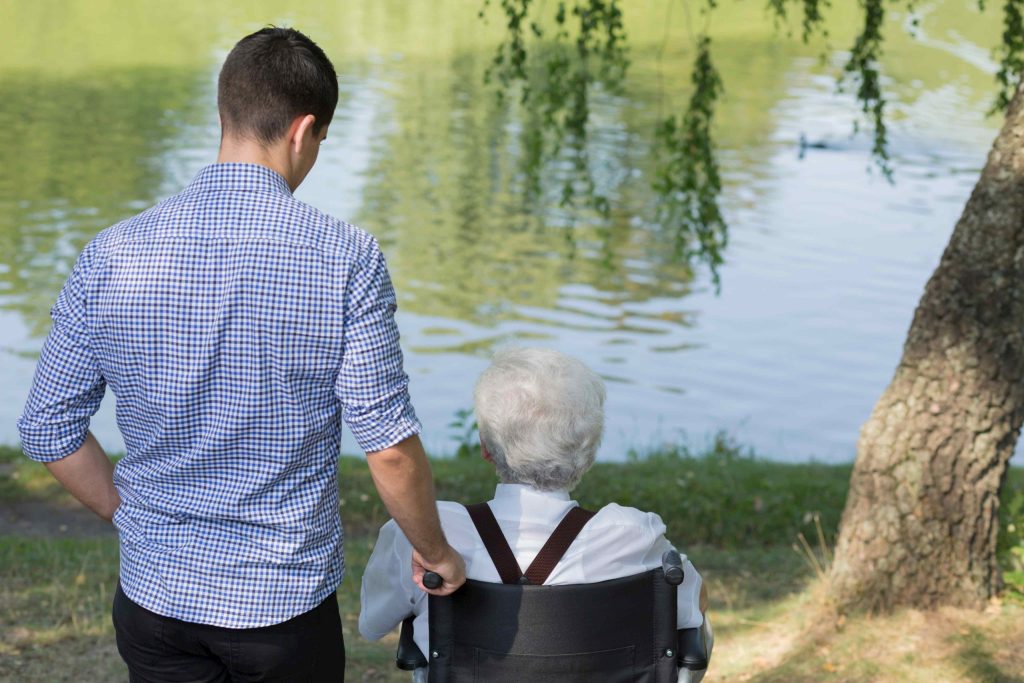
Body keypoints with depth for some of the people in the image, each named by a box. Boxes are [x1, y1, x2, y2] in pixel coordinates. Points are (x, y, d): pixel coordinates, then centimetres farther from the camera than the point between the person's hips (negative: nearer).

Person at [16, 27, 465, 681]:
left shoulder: (112, 256, -6)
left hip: (157, 596, 2)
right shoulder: (346, 258, -14)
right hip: (287, 604, -2)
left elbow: (49, 430, 0)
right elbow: (390, 446, -14)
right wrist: (436, 552, 4)